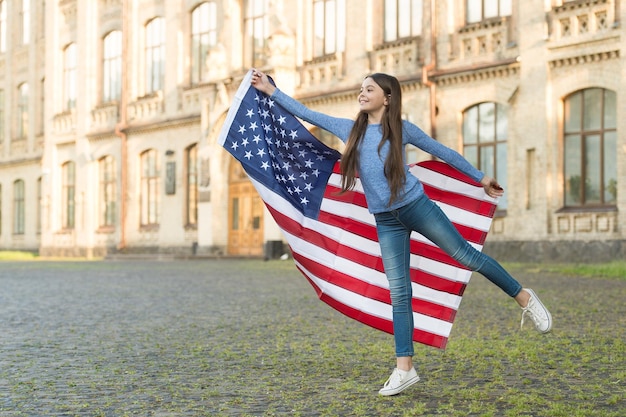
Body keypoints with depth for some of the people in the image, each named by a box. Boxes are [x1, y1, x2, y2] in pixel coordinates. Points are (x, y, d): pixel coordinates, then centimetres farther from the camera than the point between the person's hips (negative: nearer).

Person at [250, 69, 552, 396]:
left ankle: (524, 298, 21)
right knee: (398, 293, 2)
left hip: (416, 207, -3)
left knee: (466, 255, 0)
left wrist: (481, 178, 11)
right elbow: (306, 113, 9)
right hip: (386, 221, 3)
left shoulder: (402, 129, -4)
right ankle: (404, 369, 4)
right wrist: (270, 90, 8)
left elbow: (443, 152, 5)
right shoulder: (350, 130, 4)